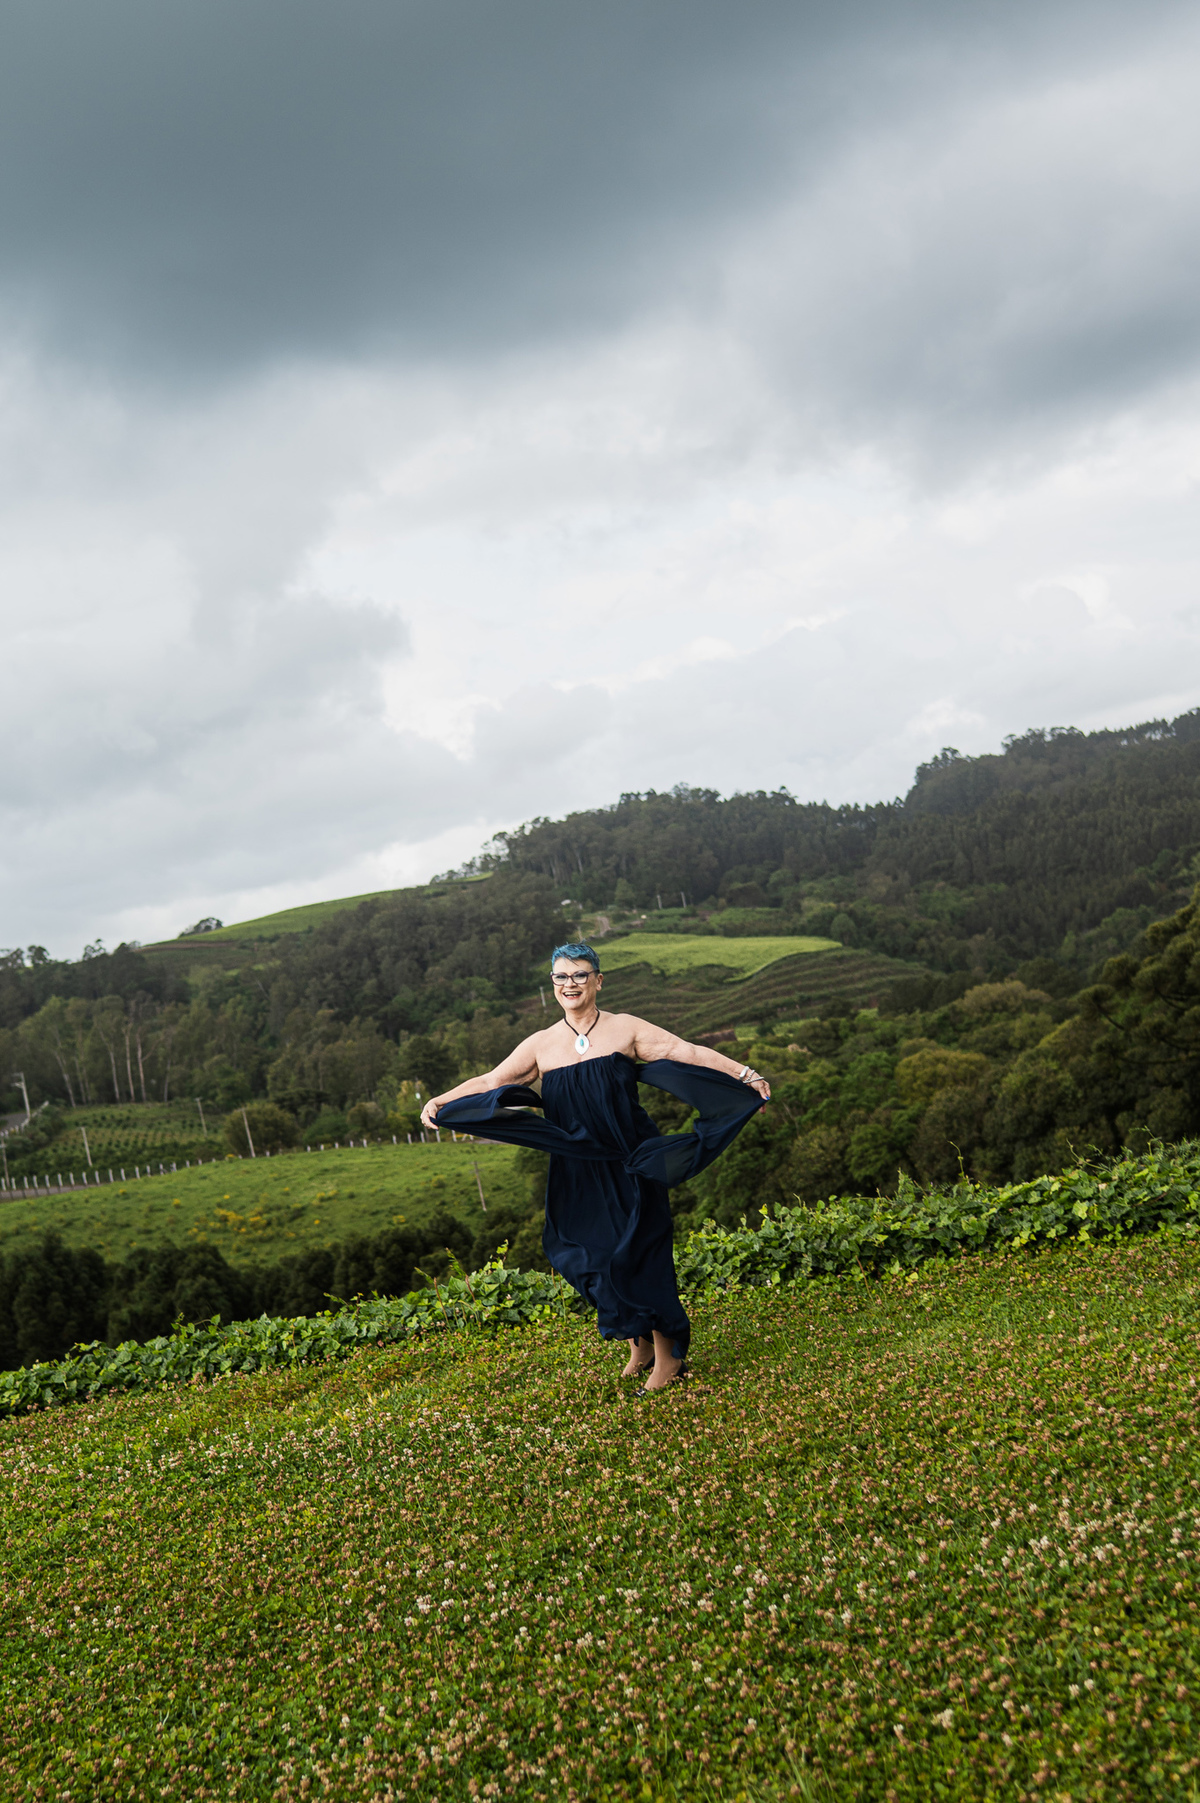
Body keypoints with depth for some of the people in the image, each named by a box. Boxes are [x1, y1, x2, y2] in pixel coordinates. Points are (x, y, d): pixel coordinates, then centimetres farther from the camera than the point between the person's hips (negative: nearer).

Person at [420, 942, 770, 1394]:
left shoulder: (626, 1029, 0)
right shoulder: (541, 1045, 8)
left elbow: (687, 1053, -4)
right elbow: (490, 1082, 10)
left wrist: (744, 1074, -12)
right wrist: (440, 1101, -2)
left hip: (628, 1164, -3)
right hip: (577, 1172, 3)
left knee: (636, 1253, -6)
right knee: (592, 1259, 4)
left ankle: (667, 1356, 5)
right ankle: (638, 1346, 22)